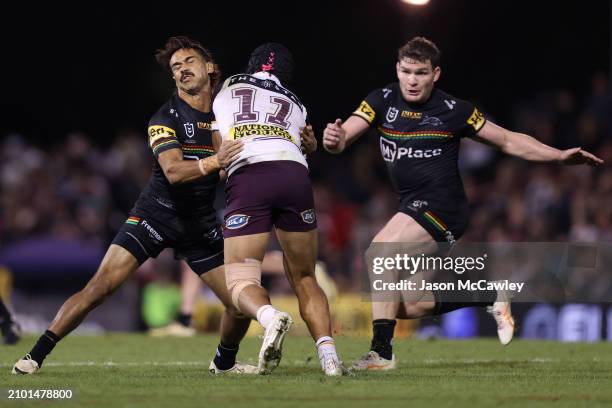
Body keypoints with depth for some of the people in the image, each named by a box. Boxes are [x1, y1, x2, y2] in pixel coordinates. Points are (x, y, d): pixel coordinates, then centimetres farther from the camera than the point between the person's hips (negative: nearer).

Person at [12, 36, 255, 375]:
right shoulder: (165, 118, -10)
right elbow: (173, 171, -26)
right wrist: (214, 161, -43)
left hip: (200, 225, 4)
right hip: (156, 216, -4)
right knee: (100, 287, -16)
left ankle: (224, 362, 28)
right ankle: (35, 355, -8)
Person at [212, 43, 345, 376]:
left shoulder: (227, 90, 27)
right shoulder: (295, 106, 31)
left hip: (247, 178, -2)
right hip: (294, 174, 2)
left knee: (241, 282, -1)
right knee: (304, 278, 16)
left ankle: (270, 317, -36)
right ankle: (329, 355, -3)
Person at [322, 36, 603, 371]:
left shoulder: (453, 111, -3)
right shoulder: (382, 101, 5)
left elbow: (509, 141, 7)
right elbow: (344, 137, -6)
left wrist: (561, 156, -1)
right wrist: (334, 139, -31)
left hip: (441, 205, -6)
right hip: (413, 206, 6)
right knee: (405, 307, 3)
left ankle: (381, 352, -27)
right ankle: (487, 295, 21)